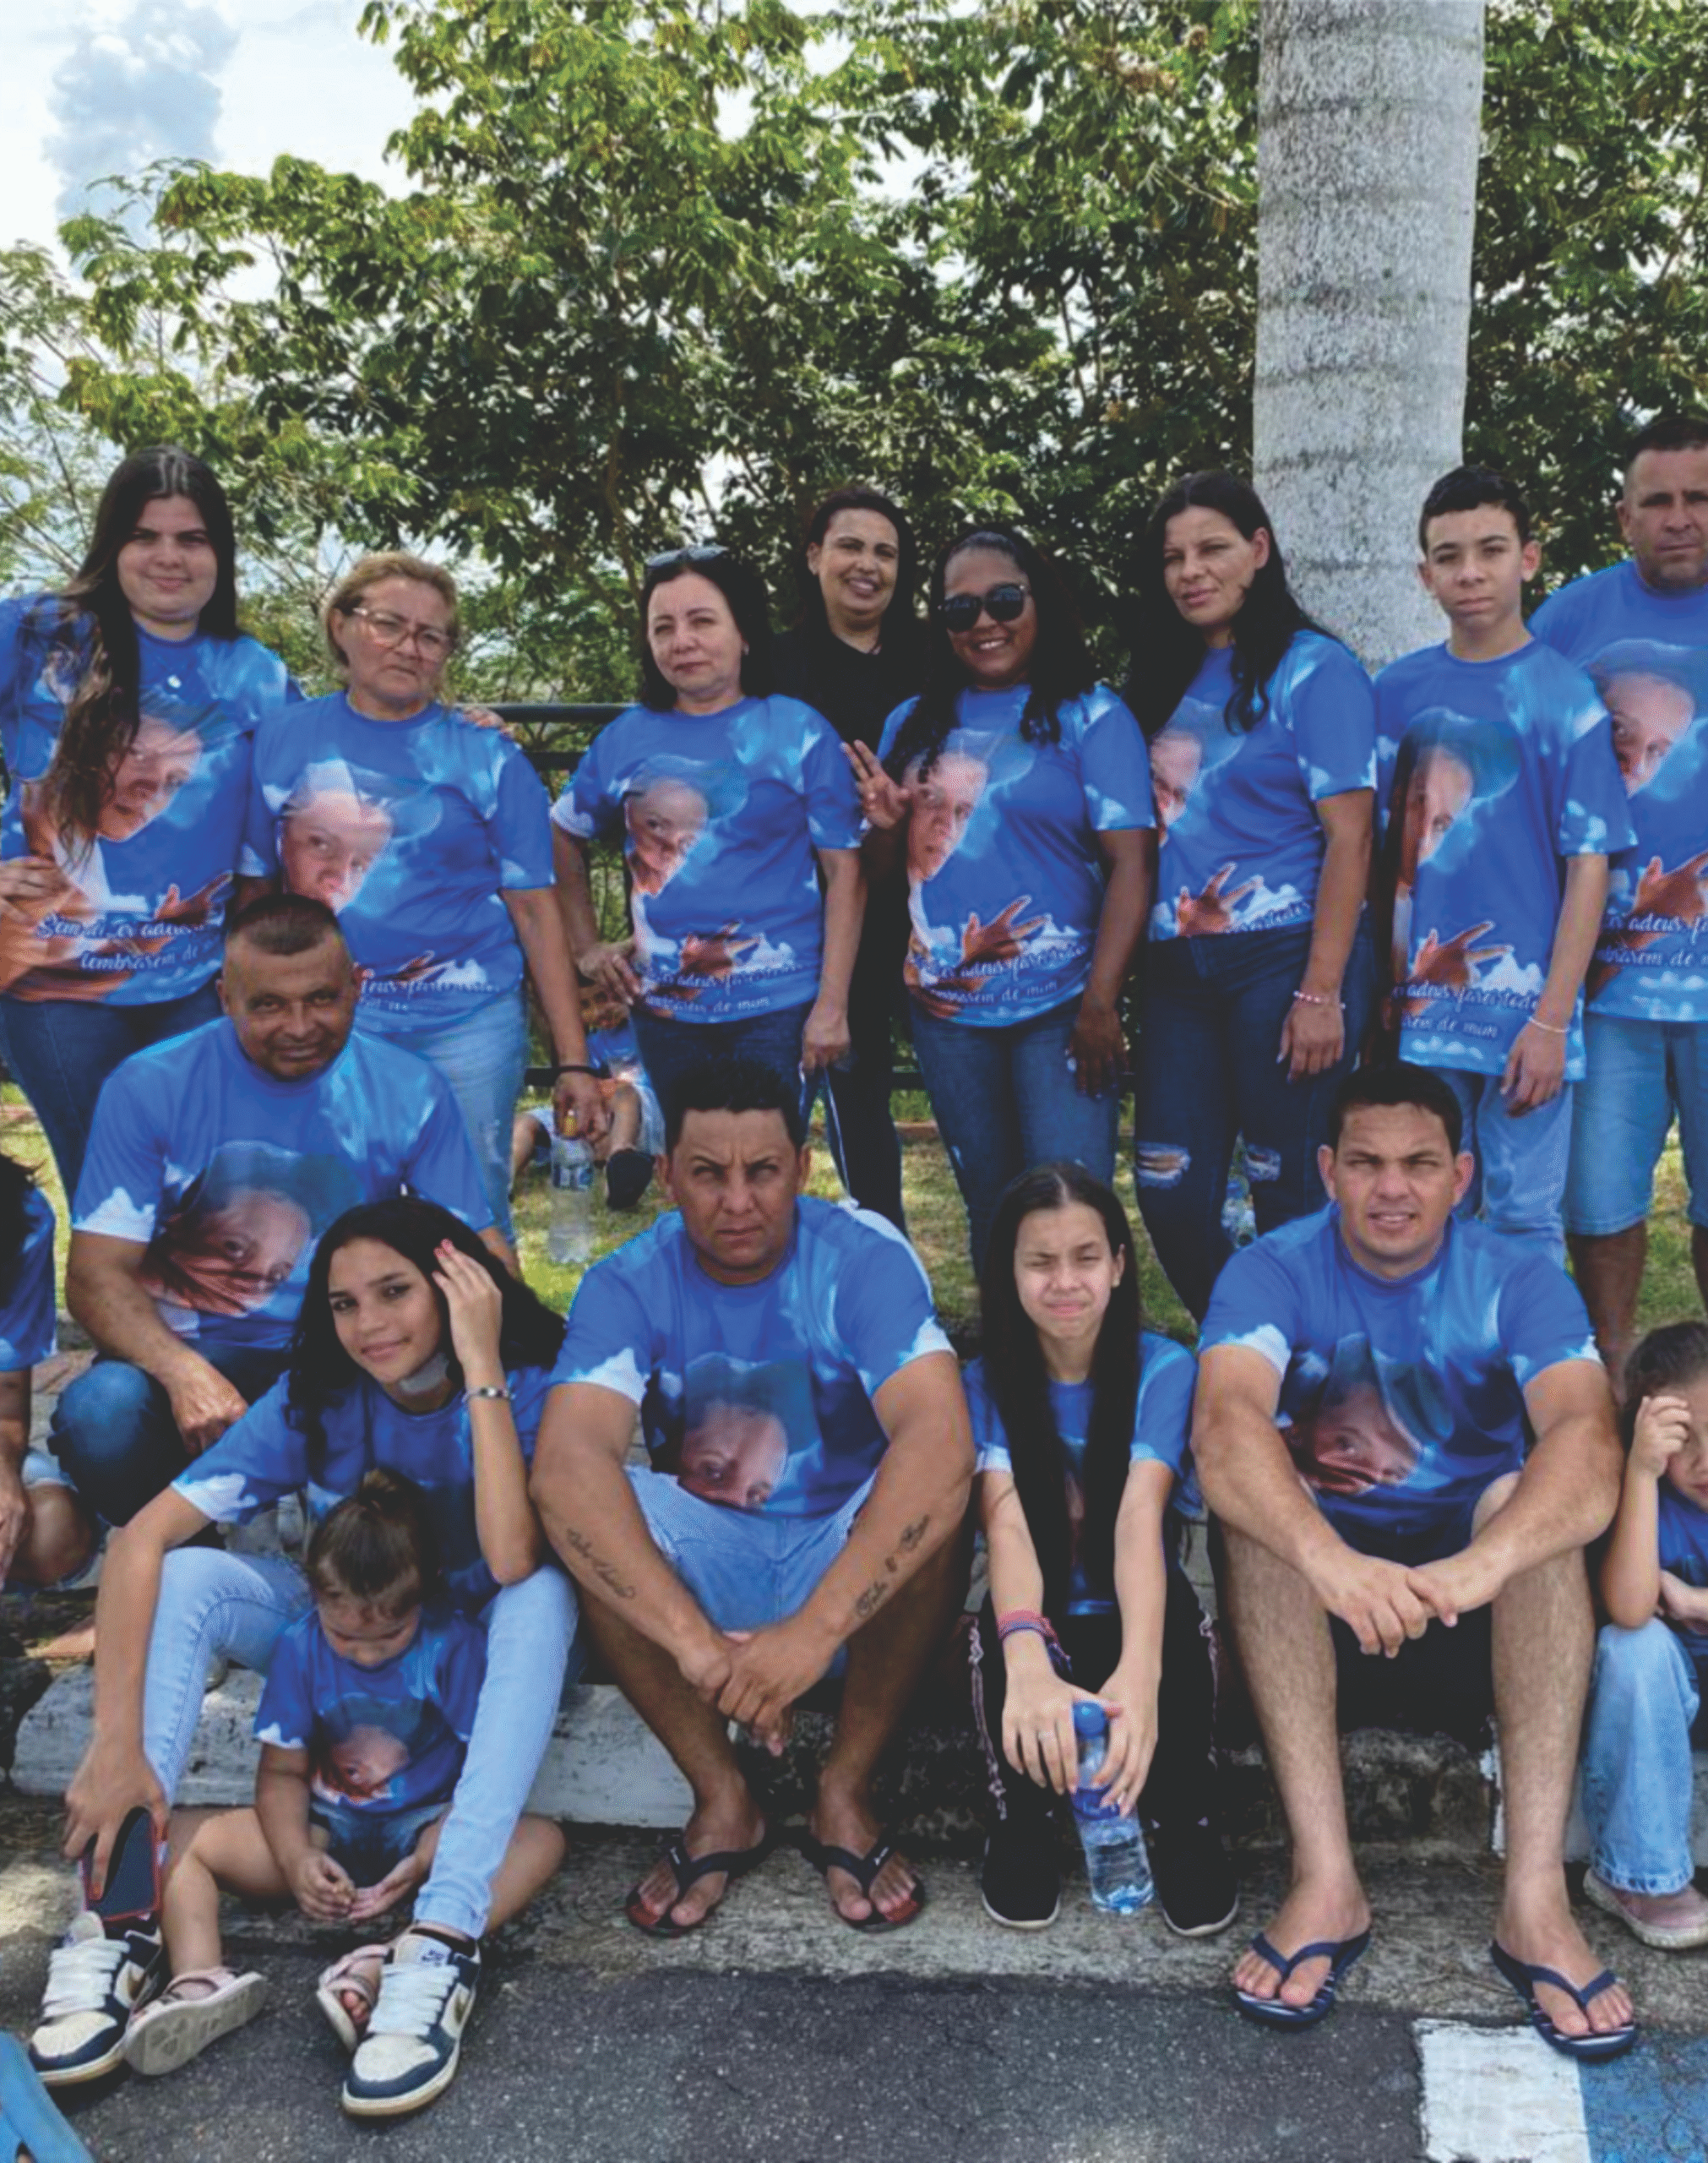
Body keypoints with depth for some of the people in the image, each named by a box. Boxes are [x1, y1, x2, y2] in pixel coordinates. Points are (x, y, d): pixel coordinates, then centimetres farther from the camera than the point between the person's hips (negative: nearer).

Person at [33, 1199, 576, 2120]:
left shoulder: (527, 1386, -24)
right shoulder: (315, 1397, -18)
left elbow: (512, 1561, -39)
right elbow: (142, 1536, -26)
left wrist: (480, 1370, -39)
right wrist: (116, 1743, -37)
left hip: (480, 1645, -2)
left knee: (545, 1593, -36)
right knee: (186, 1577, -22)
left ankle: (443, 1943, -43)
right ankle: (120, 1922, -28)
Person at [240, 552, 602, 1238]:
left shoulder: (487, 757, 3)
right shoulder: (281, 740, 6)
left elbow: (535, 910, 0)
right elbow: (258, 898, 7)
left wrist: (573, 1061, -4)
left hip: (468, 1027, -1)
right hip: (325, 1029, 1)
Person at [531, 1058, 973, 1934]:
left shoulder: (866, 1259, -19)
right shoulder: (628, 1284, -15)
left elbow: (941, 1442, -34)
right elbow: (566, 1464, -33)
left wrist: (814, 1629, -44)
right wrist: (695, 1641, -46)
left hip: (852, 1556, -1)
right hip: (701, 1555, 1)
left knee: (932, 1506, -33)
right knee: (578, 1515, -27)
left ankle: (846, 1794, -11)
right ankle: (722, 1802, -12)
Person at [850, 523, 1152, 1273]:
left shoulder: (1090, 716, -4)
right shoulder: (914, 725, 9)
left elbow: (1129, 863, -11)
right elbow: (881, 873, 12)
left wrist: (1101, 1003, -18)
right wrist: (885, 827, -10)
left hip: (1059, 1009, -4)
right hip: (946, 1014, 4)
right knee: (988, 1207, 15)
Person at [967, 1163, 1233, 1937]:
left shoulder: (1163, 1370, -13)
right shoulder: (985, 1385, -10)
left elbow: (1141, 1516, -29)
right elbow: (1004, 1521, -28)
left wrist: (1139, 1670, -48)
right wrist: (1027, 1658, -50)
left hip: (1133, 1619, 0)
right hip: (1038, 1621, 1)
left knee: (1180, 1613, -34)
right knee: (997, 1622, -33)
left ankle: (1184, 1822, -9)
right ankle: (1022, 1822, -6)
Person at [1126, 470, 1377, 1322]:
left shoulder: (1312, 669, -5)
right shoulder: (1166, 678, 14)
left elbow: (1349, 837, -10)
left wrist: (1322, 993, -17)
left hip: (1283, 961, -6)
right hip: (1178, 969, 6)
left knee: (1289, 1195, 2)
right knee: (1169, 1196, 5)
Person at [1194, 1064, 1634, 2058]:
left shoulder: (1519, 1280, -9)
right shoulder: (1273, 1271, -11)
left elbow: (1589, 1440, -28)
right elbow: (1224, 1426, -31)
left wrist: (1485, 1562, -49)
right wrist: (1332, 1562, -51)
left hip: (1486, 1609, 0)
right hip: (1317, 1583, 0)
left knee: (1531, 1494, -29)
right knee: (1261, 1493, -29)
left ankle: (1537, 1899, -32)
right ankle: (1327, 1881, -32)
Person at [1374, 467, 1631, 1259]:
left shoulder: (1565, 696, -3)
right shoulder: (1397, 690, 6)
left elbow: (1588, 865, -5)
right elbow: (1380, 850, 10)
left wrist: (1552, 1019, -11)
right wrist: (1379, 989, 5)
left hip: (1527, 1010, -3)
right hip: (1423, 1006, 3)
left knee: (1525, 1220, 4)